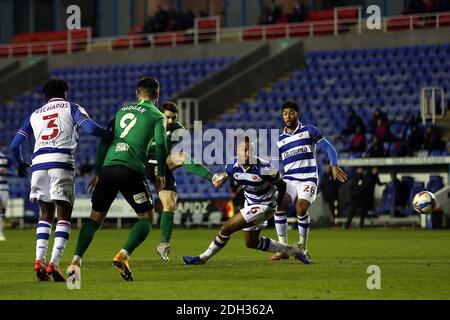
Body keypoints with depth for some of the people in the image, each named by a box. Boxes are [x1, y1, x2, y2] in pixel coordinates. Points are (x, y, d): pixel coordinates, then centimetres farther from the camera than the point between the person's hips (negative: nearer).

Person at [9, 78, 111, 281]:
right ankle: (54, 263, -13)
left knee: (45, 215, 16)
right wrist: (111, 134, 10)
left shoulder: (34, 115, 24)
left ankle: (39, 261, 1)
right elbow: (90, 128, -5)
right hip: (62, 163, -4)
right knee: (64, 217, 1)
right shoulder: (71, 108, 13)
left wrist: (21, 164, 40)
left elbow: (15, 145, 22)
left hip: (38, 164, 4)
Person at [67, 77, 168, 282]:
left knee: (95, 218, 13)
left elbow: (104, 141, 20)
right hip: (131, 170, -5)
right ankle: (123, 255, -12)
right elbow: (160, 144, -6)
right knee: (146, 218, 9)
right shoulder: (156, 115, 9)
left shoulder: (122, 110, 24)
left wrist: (97, 173, 22)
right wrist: (161, 174, 5)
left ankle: (76, 261, -4)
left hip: (108, 167, 5)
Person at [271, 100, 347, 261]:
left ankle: (303, 248, -7)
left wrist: (334, 166, -14)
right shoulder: (279, 140, 14)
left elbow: (329, 148, 0)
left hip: (308, 179, -3)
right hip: (289, 180, 3)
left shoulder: (309, 131, 3)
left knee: (301, 209, -25)